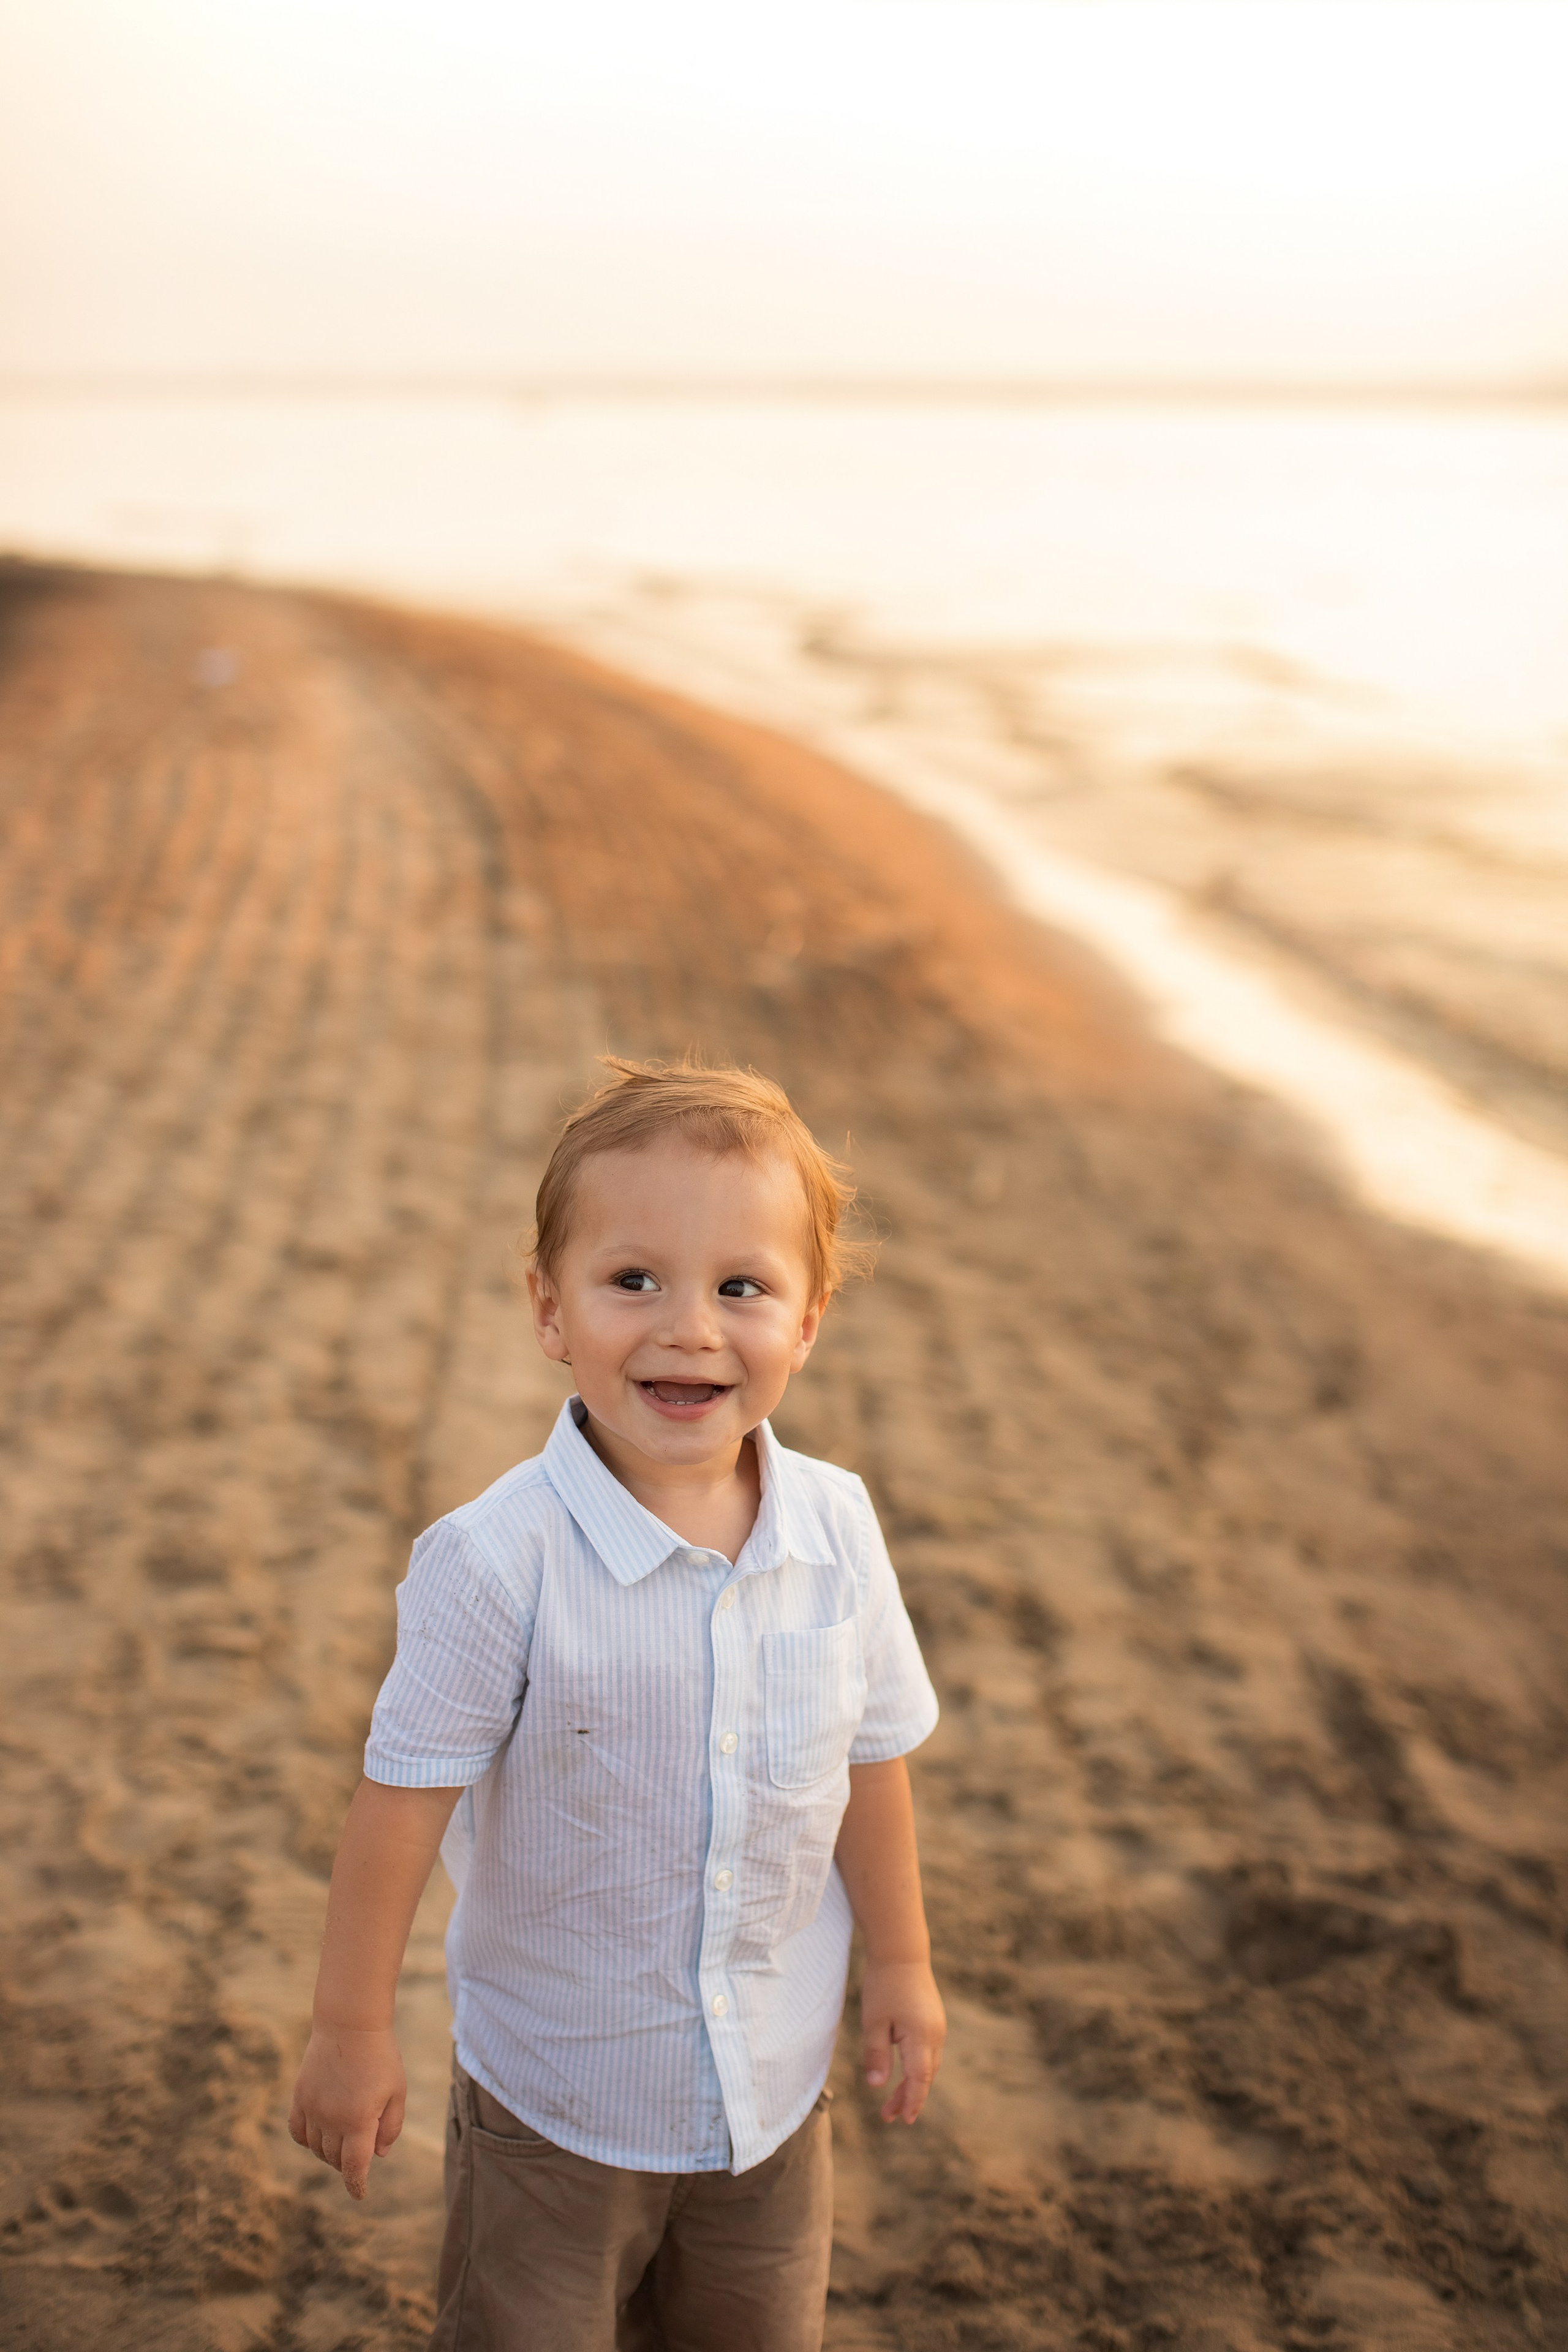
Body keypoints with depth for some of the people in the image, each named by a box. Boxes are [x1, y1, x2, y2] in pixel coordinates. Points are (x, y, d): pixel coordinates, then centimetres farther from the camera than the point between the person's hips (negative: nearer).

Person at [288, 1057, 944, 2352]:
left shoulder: (837, 1529, -13)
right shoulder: (499, 1563, -26)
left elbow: (871, 1754, 1)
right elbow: (406, 1796, -17)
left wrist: (902, 1959, 11)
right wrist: (353, 2027, -8)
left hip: (774, 2080, 4)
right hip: (558, 2090, -4)